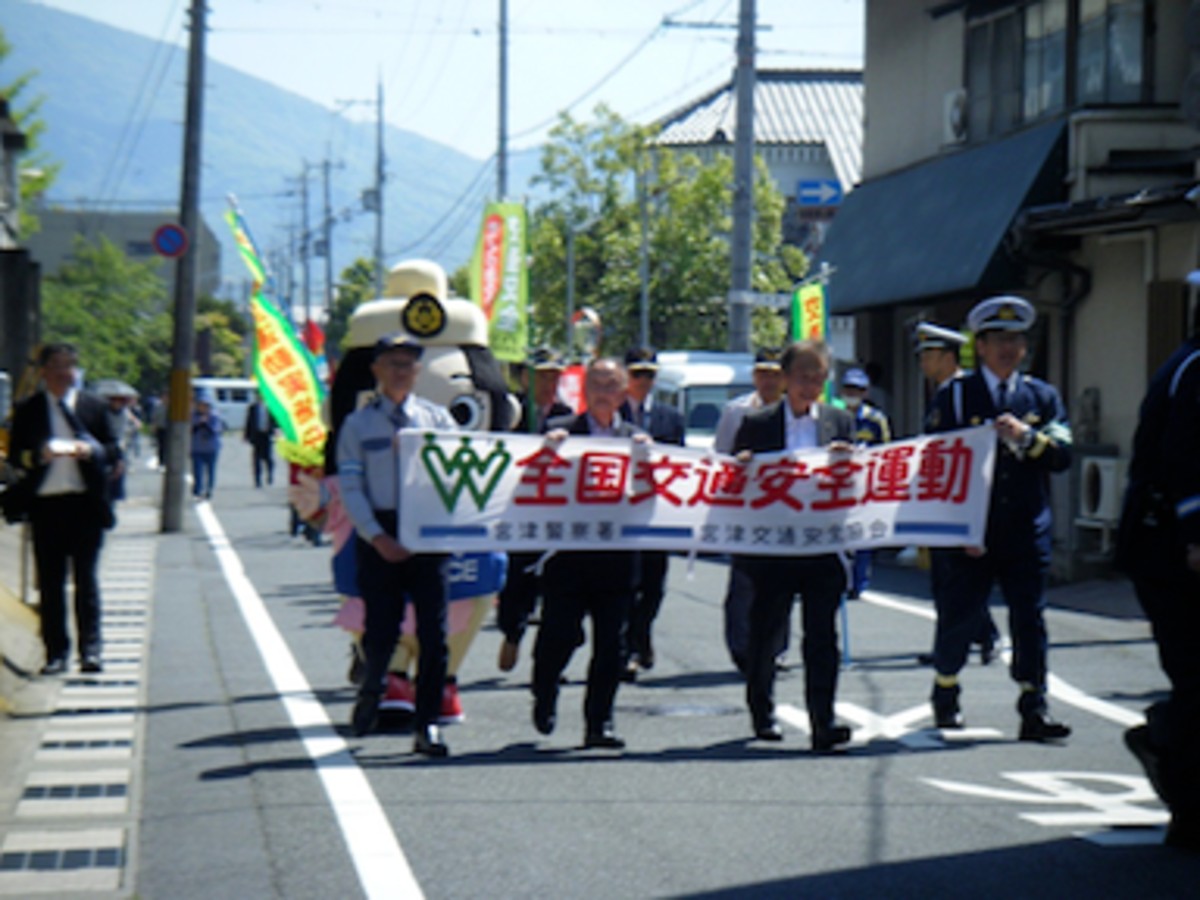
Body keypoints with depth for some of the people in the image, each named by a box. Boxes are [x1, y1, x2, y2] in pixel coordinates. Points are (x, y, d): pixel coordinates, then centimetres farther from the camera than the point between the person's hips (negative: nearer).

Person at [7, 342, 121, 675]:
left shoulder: (94, 407, 8)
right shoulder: (28, 411, 8)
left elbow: (114, 451, 7)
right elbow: (15, 455, 5)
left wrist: (92, 450, -13)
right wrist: (37, 455, -15)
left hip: (85, 502, -1)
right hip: (45, 504, 1)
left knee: (86, 578, 0)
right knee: (50, 582, 4)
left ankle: (90, 650, 3)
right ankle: (56, 652, 9)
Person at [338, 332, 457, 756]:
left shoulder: (437, 419, 11)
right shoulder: (358, 424, 6)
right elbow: (351, 489, -1)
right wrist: (377, 537, -12)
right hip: (379, 534, -1)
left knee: (433, 632, -4)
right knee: (381, 630, -2)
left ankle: (427, 726, 1)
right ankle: (370, 692, 30)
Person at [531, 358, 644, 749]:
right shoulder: (560, 431, 5)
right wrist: (549, 447, -19)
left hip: (616, 558, 2)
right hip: (567, 554, -2)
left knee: (611, 643, 0)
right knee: (558, 636, 1)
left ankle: (599, 722, 8)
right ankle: (545, 696, 30)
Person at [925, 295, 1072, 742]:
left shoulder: (1043, 396, 12)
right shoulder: (955, 395, 3)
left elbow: (1062, 456, 2)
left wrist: (1027, 437, -17)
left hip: (1026, 533, 2)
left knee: (1030, 619, -3)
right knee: (958, 617, 5)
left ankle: (1034, 712, -3)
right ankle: (945, 696, 26)